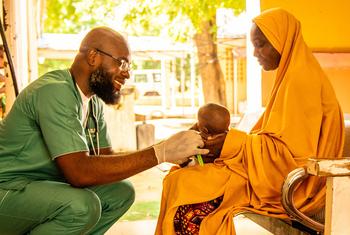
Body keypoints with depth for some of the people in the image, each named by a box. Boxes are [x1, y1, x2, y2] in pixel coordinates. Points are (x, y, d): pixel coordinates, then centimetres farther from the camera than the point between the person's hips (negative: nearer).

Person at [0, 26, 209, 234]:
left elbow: (106, 157, 6)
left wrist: (170, 151, -8)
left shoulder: (94, 102, 6)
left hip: (47, 187, 9)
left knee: (121, 192, 0)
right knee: (82, 205, -31)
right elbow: (80, 171, -31)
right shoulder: (55, 92, -23)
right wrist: (160, 153, -31)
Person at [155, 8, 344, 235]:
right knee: (181, 179, 3)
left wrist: (232, 142, -16)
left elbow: (289, 150, -21)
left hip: (285, 185, -10)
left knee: (184, 186, -17)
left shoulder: (300, 80, -15)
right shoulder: (292, 76, 15)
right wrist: (232, 140, 5)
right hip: (280, 173, 10)